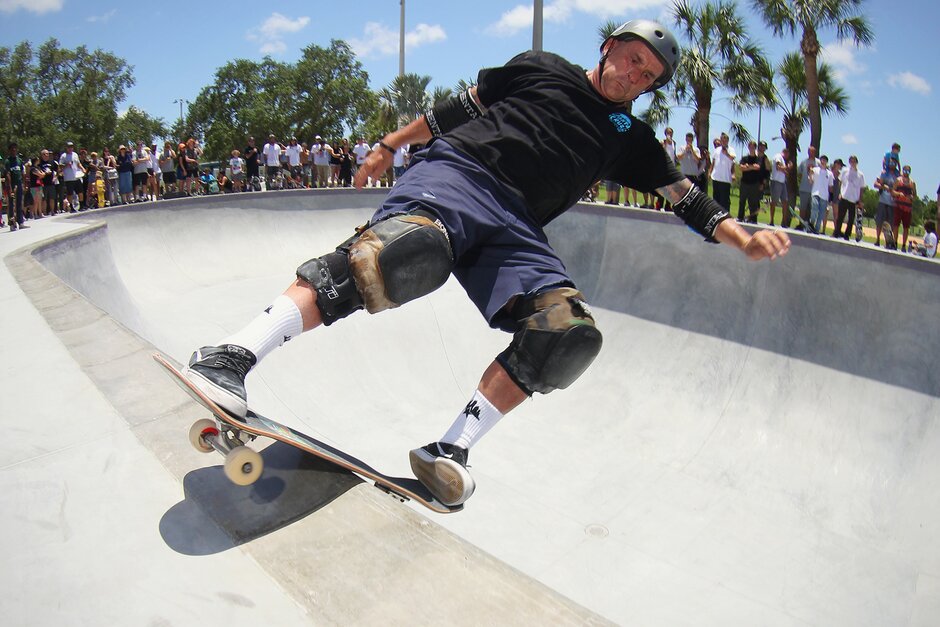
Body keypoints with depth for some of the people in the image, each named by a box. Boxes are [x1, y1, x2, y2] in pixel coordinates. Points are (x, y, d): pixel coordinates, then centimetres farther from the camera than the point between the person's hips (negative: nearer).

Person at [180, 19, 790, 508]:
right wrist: (390, 145, 20)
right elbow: (457, 107, 22)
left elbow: (687, 198, 24)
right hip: (456, 171, -3)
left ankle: (449, 450, -19)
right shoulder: (541, 68, 20)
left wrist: (743, 237, 9)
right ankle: (235, 354, -41)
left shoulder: (631, 138, 27)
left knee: (572, 330, -23)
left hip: (513, 230, 4)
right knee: (411, 248, -39)